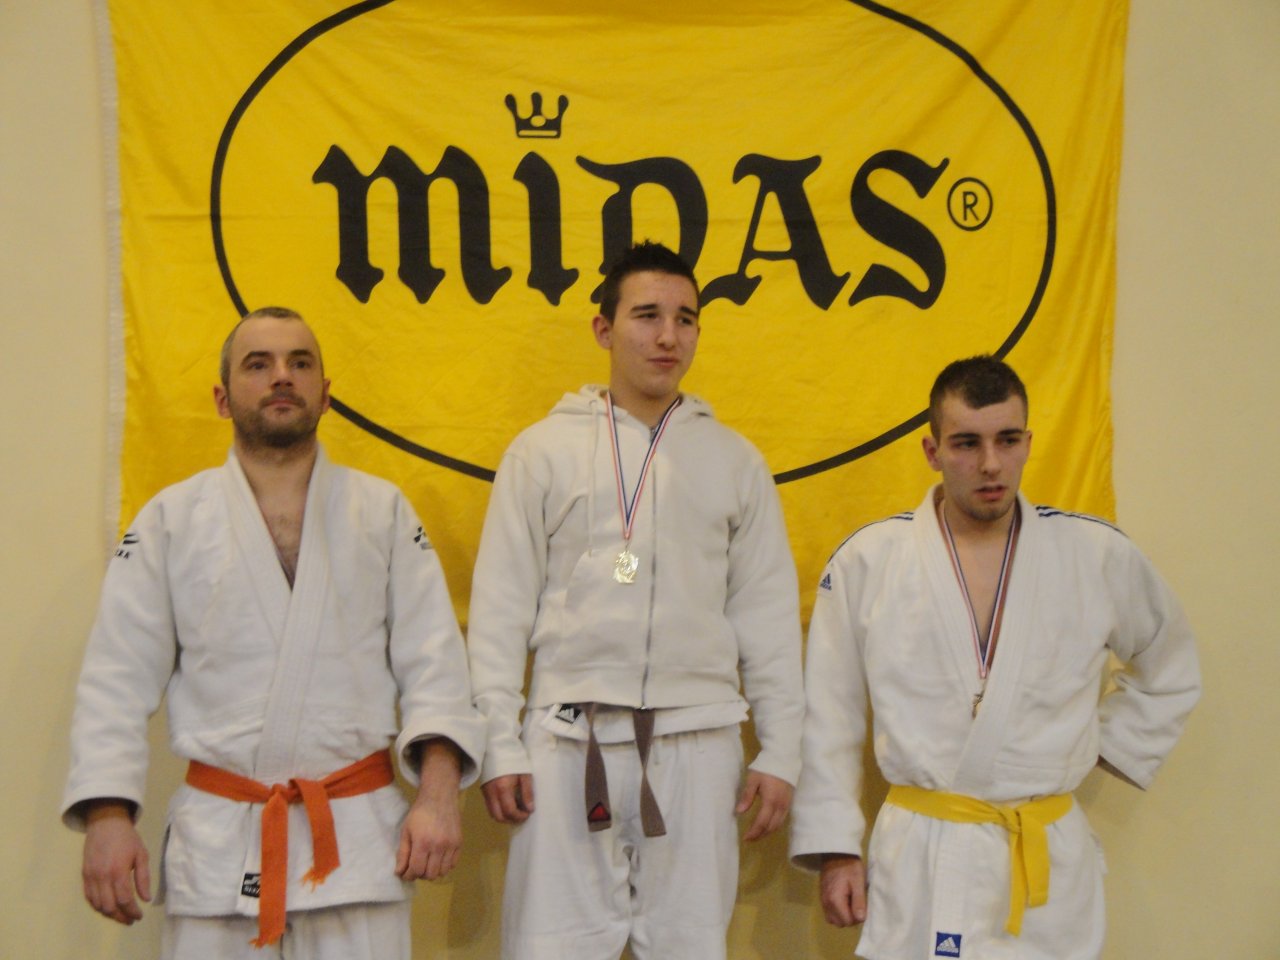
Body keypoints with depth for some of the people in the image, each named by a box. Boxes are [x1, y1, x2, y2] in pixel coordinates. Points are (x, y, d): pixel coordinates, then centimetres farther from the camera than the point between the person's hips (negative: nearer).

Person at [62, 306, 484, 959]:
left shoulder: (384, 512, 6)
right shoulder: (171, 520, 5)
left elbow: (431, 661, 1)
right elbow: (118, 679, 2)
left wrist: (437, 794, -10)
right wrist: (108, 818, -7)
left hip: (360, 837, 0)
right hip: (215, 843, 0)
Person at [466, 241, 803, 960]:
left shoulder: (734, 459, 9)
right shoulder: (544, 449, 5)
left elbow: (768, 616, 9)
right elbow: (501, 609, 4)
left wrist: (780, 752, 5)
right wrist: (499, 746, -2)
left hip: (696, 740, 1)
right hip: (569, 738, -1)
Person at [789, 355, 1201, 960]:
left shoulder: (1100, 557, 1)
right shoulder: (867, 561, -3)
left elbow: (1170, 673, 19)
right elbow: (829, 720, 3)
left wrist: (1104, 744, 9)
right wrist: (834, 848, 2)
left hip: (1051, 866, 2)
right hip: (921, 865, -1)